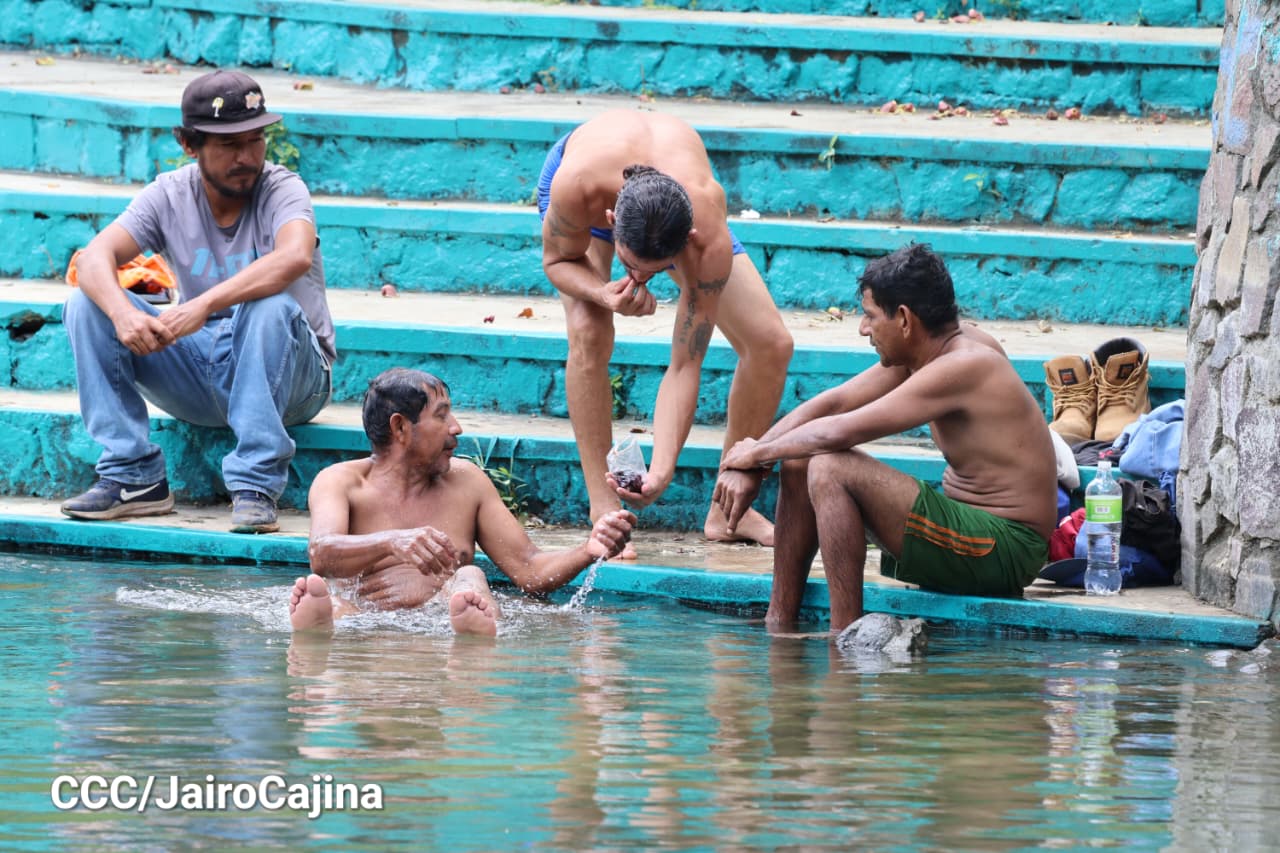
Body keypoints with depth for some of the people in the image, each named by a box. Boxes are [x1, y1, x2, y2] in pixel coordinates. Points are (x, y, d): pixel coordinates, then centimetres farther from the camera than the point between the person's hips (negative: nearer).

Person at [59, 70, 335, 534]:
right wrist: (123, 314, -38)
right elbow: (94, 258, -15)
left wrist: (203, 305, -47)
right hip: (200, 381, 4)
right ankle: (134, 478, -16)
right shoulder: (170, 195, -2)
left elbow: (296, 257, -36)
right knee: (87, 304, -12)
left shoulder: (281, 189, -13)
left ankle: (256, 488, -33)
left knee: (270, 308, -36)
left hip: (289, 374, -4)